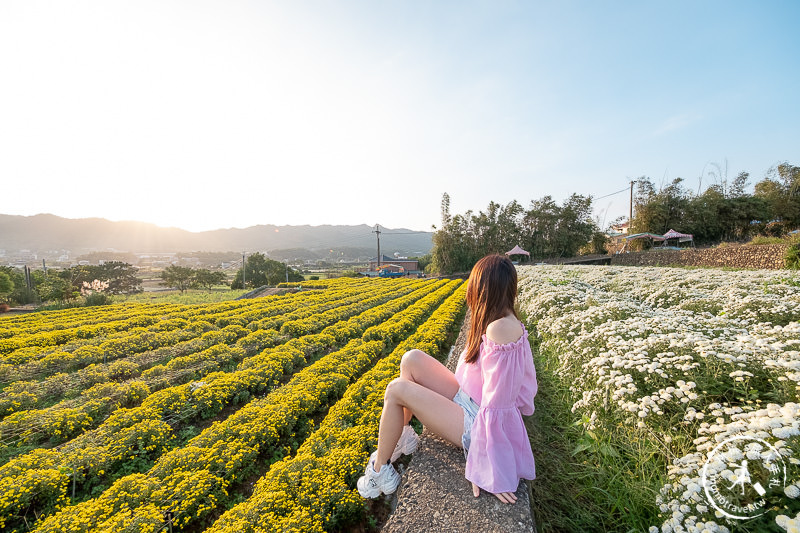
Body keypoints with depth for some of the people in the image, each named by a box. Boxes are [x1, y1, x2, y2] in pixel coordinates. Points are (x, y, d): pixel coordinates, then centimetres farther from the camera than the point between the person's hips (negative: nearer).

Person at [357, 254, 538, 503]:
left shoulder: (500, 328, -28)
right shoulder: (505, 322, 1)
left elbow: (497, 404, -27)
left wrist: (483, 469, -22)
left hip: (478, 424, -9)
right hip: (469, 401, 9)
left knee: (396, 389, -12)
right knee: (411, 359, -1)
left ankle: (379, 471, 10)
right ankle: (401, 435, 14)